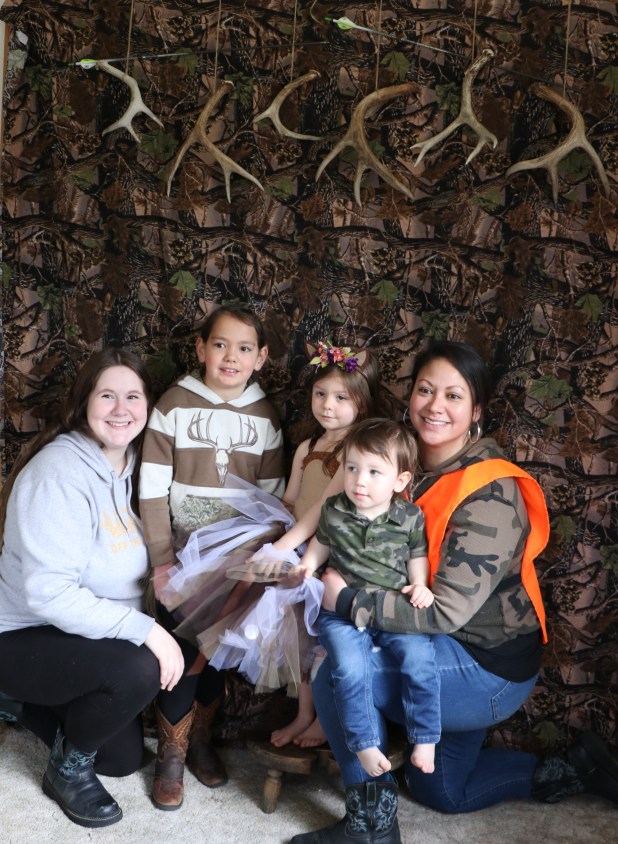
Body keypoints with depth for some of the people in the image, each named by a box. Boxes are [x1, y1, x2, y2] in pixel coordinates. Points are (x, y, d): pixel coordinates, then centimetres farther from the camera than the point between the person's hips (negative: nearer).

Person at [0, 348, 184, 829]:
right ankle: (68, 770, -4)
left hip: (82, 634, 8)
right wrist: (145, 629, -35)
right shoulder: (60, 470, -26)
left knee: (125, 759, 16)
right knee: (139, 668, -33)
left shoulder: (128, 465, 0)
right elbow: (47, 592, -33)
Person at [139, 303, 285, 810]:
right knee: (182, 654, -1)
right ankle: (171, 756, 18)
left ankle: (200, 739, 32)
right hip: (182, 554, -2)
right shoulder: (174, 405, -7)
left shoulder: (265, 417, 1)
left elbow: (272, 495, 4)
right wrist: (161, 559, -12)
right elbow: (153, 488, -9)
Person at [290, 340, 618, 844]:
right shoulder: (412, 465, -1)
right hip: (446, 653, 9)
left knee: (338, 673, -23)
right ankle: (576, 770, 34)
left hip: (490, 667, -9)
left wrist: (348, 601, -27)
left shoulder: (490, 493, -26)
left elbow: (447, 610, -29)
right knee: (440, 791, 23)